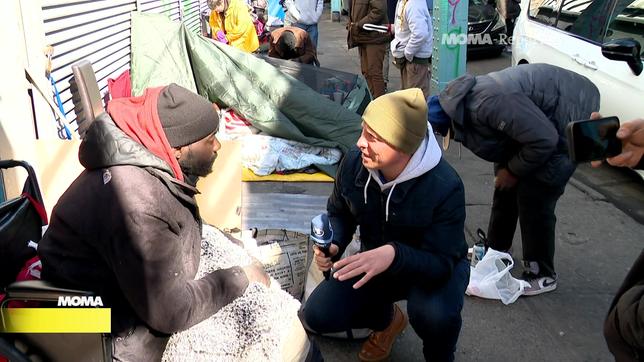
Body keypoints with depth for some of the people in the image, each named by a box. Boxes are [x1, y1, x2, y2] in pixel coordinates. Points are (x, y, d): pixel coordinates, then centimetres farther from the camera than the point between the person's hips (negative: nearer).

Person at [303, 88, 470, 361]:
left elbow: (441, 263, -32)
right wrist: (333, 244, -21)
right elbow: (339, 213, 1)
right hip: (377, 262, 4)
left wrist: (394, 254, -51)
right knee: (317, 315, -13)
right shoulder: (354, 163, -18)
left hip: (436, 267, -4)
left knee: (434, 314, -38)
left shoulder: (445, 187, -32)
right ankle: (387, 319, 19)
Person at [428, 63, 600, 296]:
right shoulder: (458, 105, -5)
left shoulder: (488, 104, -35)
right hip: (537, 113, 9)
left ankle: (542, 275, 7)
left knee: (534, 197, -9)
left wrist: (513, 171, -16)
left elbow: (544, 140, -30)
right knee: (505, 184, 13)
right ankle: (496, 249, 32)